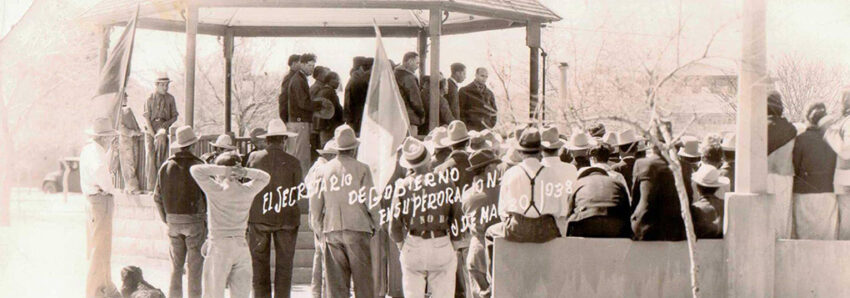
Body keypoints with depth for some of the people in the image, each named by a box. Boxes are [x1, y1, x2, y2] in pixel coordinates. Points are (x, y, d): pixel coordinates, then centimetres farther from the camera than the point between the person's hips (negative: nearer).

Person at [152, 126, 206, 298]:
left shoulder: (166, 166, 3)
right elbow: (207, 196, -9)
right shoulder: (198, 166, -11)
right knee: (194, 265, 1)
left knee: (176, 266, 11)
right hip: (194, 219, -4)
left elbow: (157, 197, 8)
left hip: (173, 219, 4)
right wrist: (206, 219, 3)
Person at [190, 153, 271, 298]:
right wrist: (245, 172, 4)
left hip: (219, 248, -4)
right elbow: (265, 177, 21)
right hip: (242, 247, 4)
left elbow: (195, 170, -10)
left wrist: (223, 170, -11)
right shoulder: (248, 191, 3)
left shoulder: (216, 190, -10)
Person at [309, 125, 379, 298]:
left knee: (335, 283, 4)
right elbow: (371, 201, -4)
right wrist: (375, 224, 12)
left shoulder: (323, 170, 5)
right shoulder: (361, 169, -3)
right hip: (357, 228, -3)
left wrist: (319, 231, 18)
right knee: (363, 279, 2)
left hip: (331, 230, 3)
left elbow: (315, 204, 8)